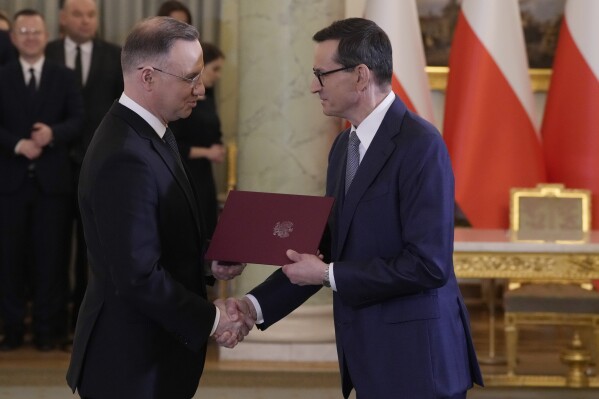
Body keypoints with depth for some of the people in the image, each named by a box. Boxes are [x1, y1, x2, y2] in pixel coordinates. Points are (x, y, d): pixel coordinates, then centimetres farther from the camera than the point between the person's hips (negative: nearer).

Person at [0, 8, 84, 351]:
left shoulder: (65, 77, 9)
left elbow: (78, 119, 0)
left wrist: (53, 133, -19)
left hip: (53, 179, 0)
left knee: (50, 255, 1)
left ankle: (48, 328, 8)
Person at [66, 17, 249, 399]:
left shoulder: (152, 133, 7)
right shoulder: (124, 157, -24)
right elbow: (139, 277, -26)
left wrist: (207, 259, 1)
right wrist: (210, 319, -16)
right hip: (133, 365, -9)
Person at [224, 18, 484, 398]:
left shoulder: (419, 144, -16)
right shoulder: (344, 146, 11)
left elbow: (429, 264, -22)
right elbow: (330, 248, 14)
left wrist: (328, 275, -16)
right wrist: (257, 304, 3)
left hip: (415, 358, -8)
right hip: (370, 354, 8)